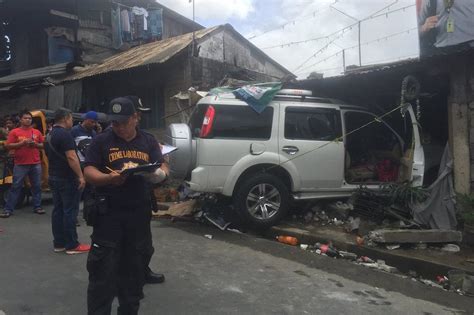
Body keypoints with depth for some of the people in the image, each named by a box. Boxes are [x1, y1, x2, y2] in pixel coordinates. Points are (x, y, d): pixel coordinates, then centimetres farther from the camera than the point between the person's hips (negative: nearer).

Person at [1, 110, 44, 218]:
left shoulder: (37, 132, 9)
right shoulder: (14, 132, 1)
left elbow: (44, 145, 12)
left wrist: (35, 144, -7)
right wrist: (21, 143, -15)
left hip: (36, 164, 3)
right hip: (20, 164, -3)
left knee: (36, 186, 8)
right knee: (16, 187, 1)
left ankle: (37, 207, 19)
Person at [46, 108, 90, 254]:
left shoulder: (50, 135, 15)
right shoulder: (65, 134, -16)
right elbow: (71, 157, -23)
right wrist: (81, 176, -22)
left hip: (54, 177, 10)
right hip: (67, 178, -10)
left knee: (58, 210, 11)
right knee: (70, 211, -5)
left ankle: (58, 243, 16)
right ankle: (72, 245, 0)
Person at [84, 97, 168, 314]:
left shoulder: (148, 142, 9)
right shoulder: (101, 141, 1)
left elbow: (163, 169, 7)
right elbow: (89, 172, -4)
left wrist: (159, 174, -18)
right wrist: (109, 178, -25)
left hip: (139, 213, 3)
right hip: (108, 213, -3)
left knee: (134, 267, 14)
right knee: (102, 268, -2)